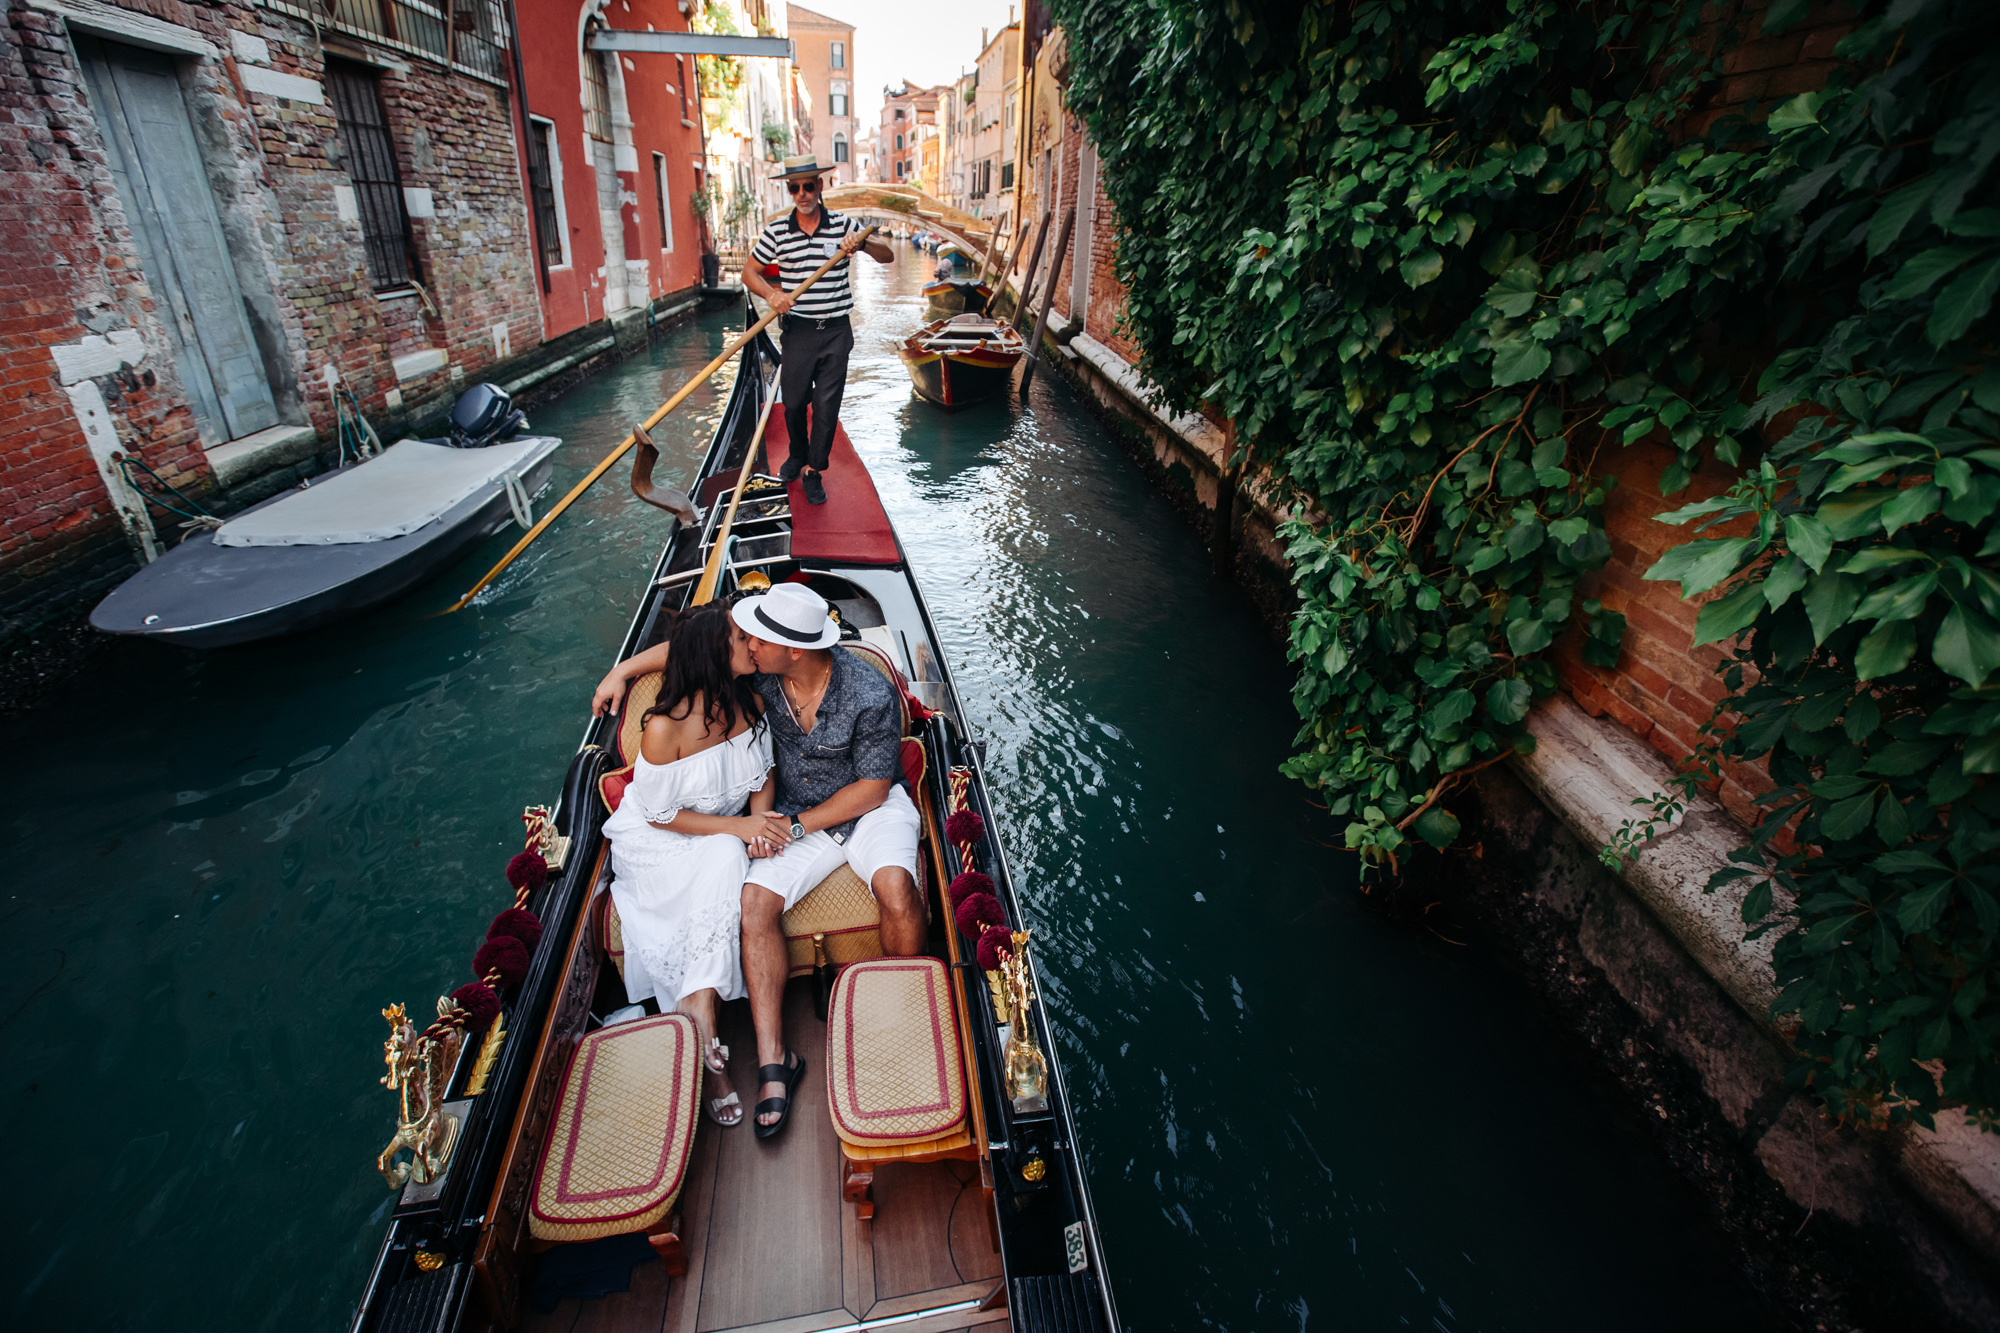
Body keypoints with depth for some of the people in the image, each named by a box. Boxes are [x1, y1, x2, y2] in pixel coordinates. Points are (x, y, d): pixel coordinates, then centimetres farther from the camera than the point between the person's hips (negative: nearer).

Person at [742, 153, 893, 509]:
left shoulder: (844, 224, 1)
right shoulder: (776, 232, 1)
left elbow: (887, 256, -1)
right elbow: (749, 272, 7)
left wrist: (863, 242, -22)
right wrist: (772, 294, -13)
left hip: (836, 331, 0)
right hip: (798, 330, 1)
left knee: (827, 405, 0)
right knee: (793, 402, 8)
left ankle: (813, 470, 14)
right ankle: (797, 455, 35)